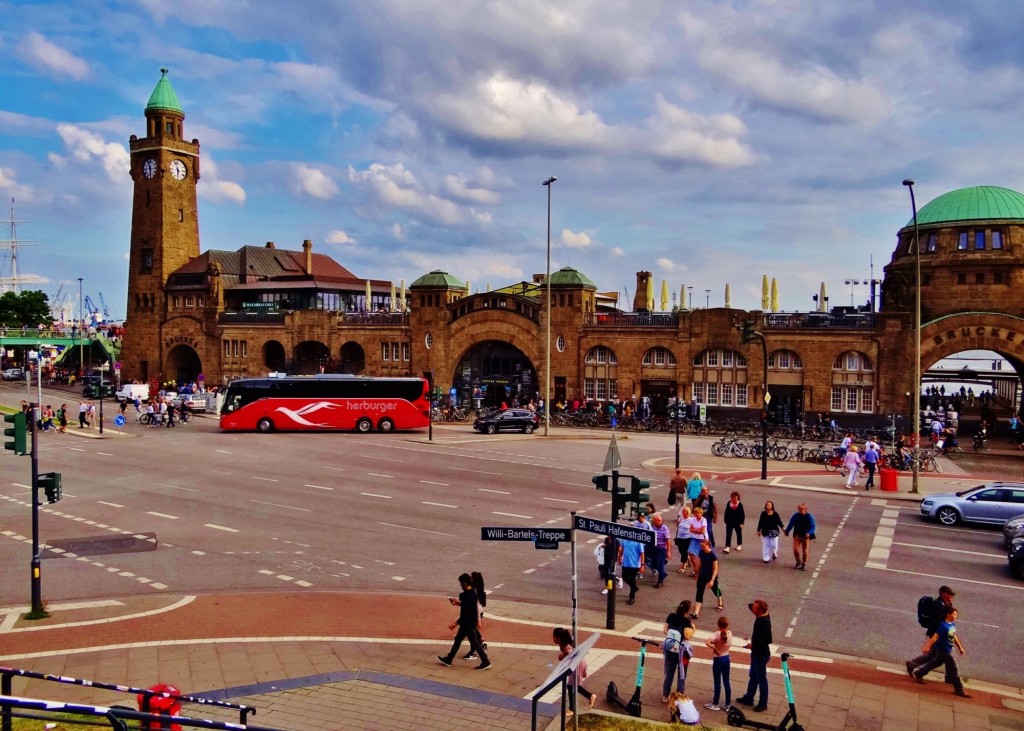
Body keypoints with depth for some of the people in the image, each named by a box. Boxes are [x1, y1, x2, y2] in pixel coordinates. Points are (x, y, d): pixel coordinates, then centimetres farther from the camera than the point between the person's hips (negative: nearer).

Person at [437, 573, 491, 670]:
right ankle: (448, 659, 28)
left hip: (468, 623, -10)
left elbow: (466, 613, -27)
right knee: (458, 639, 17)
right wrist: (458, 603, 20)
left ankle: (485, 662, 10)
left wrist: (456, 623, -24)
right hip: (469, 623, 10)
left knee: (474, 642, 1)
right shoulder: (472, 593, 4)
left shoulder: (468, 596, -26)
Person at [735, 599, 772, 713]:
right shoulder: (761, 617, -1)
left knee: (761, 679, 5)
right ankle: (748, 698, 35)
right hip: (756, 652, 9)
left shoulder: (765, 622, -27)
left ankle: (763, 704, 18)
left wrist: (753, 645, -21)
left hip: (761, 654, -9)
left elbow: (768, 640, -30)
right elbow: (750, 607, 15)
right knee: (753, 676, 21)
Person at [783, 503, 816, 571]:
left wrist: (809, 533, -26)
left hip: (805, 536, -1)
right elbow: (791, 524, 8)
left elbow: (813, 527, -10)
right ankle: (798, 562, 15)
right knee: (795, 549, -8)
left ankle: (804, 564, 23)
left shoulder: (809, 517, -9)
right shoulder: (795, 516, -3)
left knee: (805, 551, 6)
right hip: (797, 535, 2)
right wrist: (787, 531, 8)